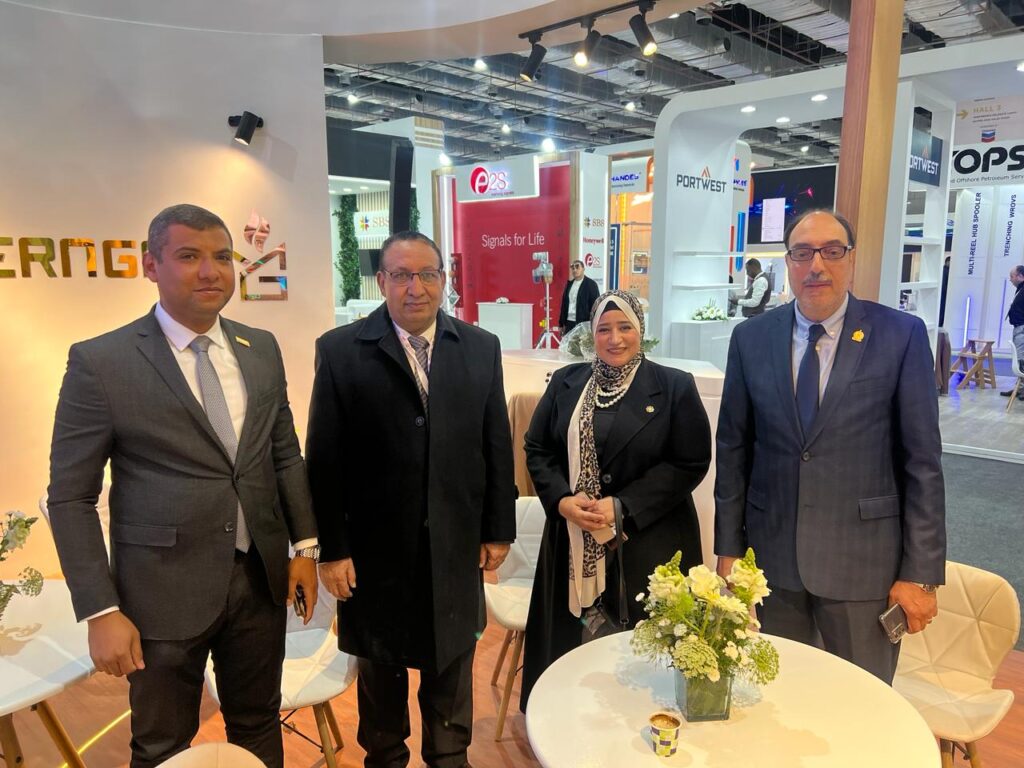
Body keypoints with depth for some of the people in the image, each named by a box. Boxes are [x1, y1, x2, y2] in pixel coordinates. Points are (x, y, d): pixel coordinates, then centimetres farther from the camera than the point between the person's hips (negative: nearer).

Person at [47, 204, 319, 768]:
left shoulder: (261, 349, 3)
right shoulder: (100, 361, -11)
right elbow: (70, 497, -8)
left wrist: (305, 545, 7)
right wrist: (100, 611, -11)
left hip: (262, 579, 4)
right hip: (164, 593, -3)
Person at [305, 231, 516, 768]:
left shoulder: (481, 347, -1)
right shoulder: (340, 350, -8)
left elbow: (497, 446, 2)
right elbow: (324, 459, -7)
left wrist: (498, 530, 3)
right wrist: (332, 549, -8)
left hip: (456, 544, 2)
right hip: (376, 547, -1)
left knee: (451, 663, 19)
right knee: (381, 666, 20)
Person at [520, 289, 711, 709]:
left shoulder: (674, 386, -2)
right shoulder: (566, 383, 7)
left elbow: (691, 464, -6)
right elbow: (537, 449, 9)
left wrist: (623, 506, -14)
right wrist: (562, 500, -9)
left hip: (647, 544, -2)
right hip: (574, 543, 3)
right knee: (571, 640, 9)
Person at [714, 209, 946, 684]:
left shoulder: (901, 335, -5)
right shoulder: (751, 338, 1)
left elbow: (922, 460, -5)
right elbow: (733, 449, 4)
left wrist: (922, 572, -5)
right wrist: (728, 548, 4)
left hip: (862, 560, -2)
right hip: (770, 556, 2)